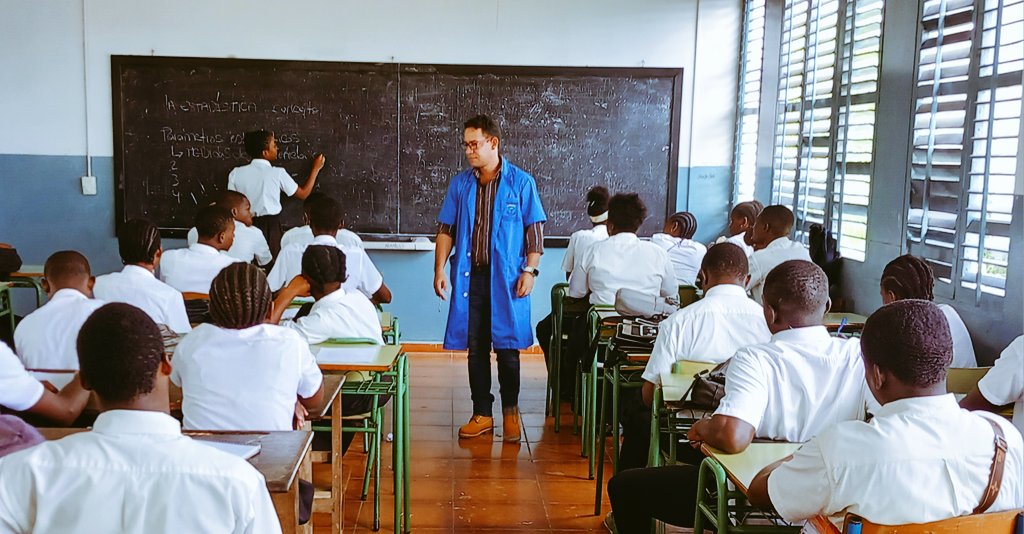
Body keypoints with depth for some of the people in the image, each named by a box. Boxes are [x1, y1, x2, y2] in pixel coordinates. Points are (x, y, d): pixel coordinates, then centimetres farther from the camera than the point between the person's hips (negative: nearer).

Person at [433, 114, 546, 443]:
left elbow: (535, 230, -2)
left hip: (506, 278, -3)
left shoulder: (521, 182, -2)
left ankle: (510, 410, 23)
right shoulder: (460, 184, 7)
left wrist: (530, 271, -10)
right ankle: (482, 414, 18)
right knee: (475, 348, 7)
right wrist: (439, 269, 1)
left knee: (507, 348, 4)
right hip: (470, 277, 3)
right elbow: (446, 230, 9)